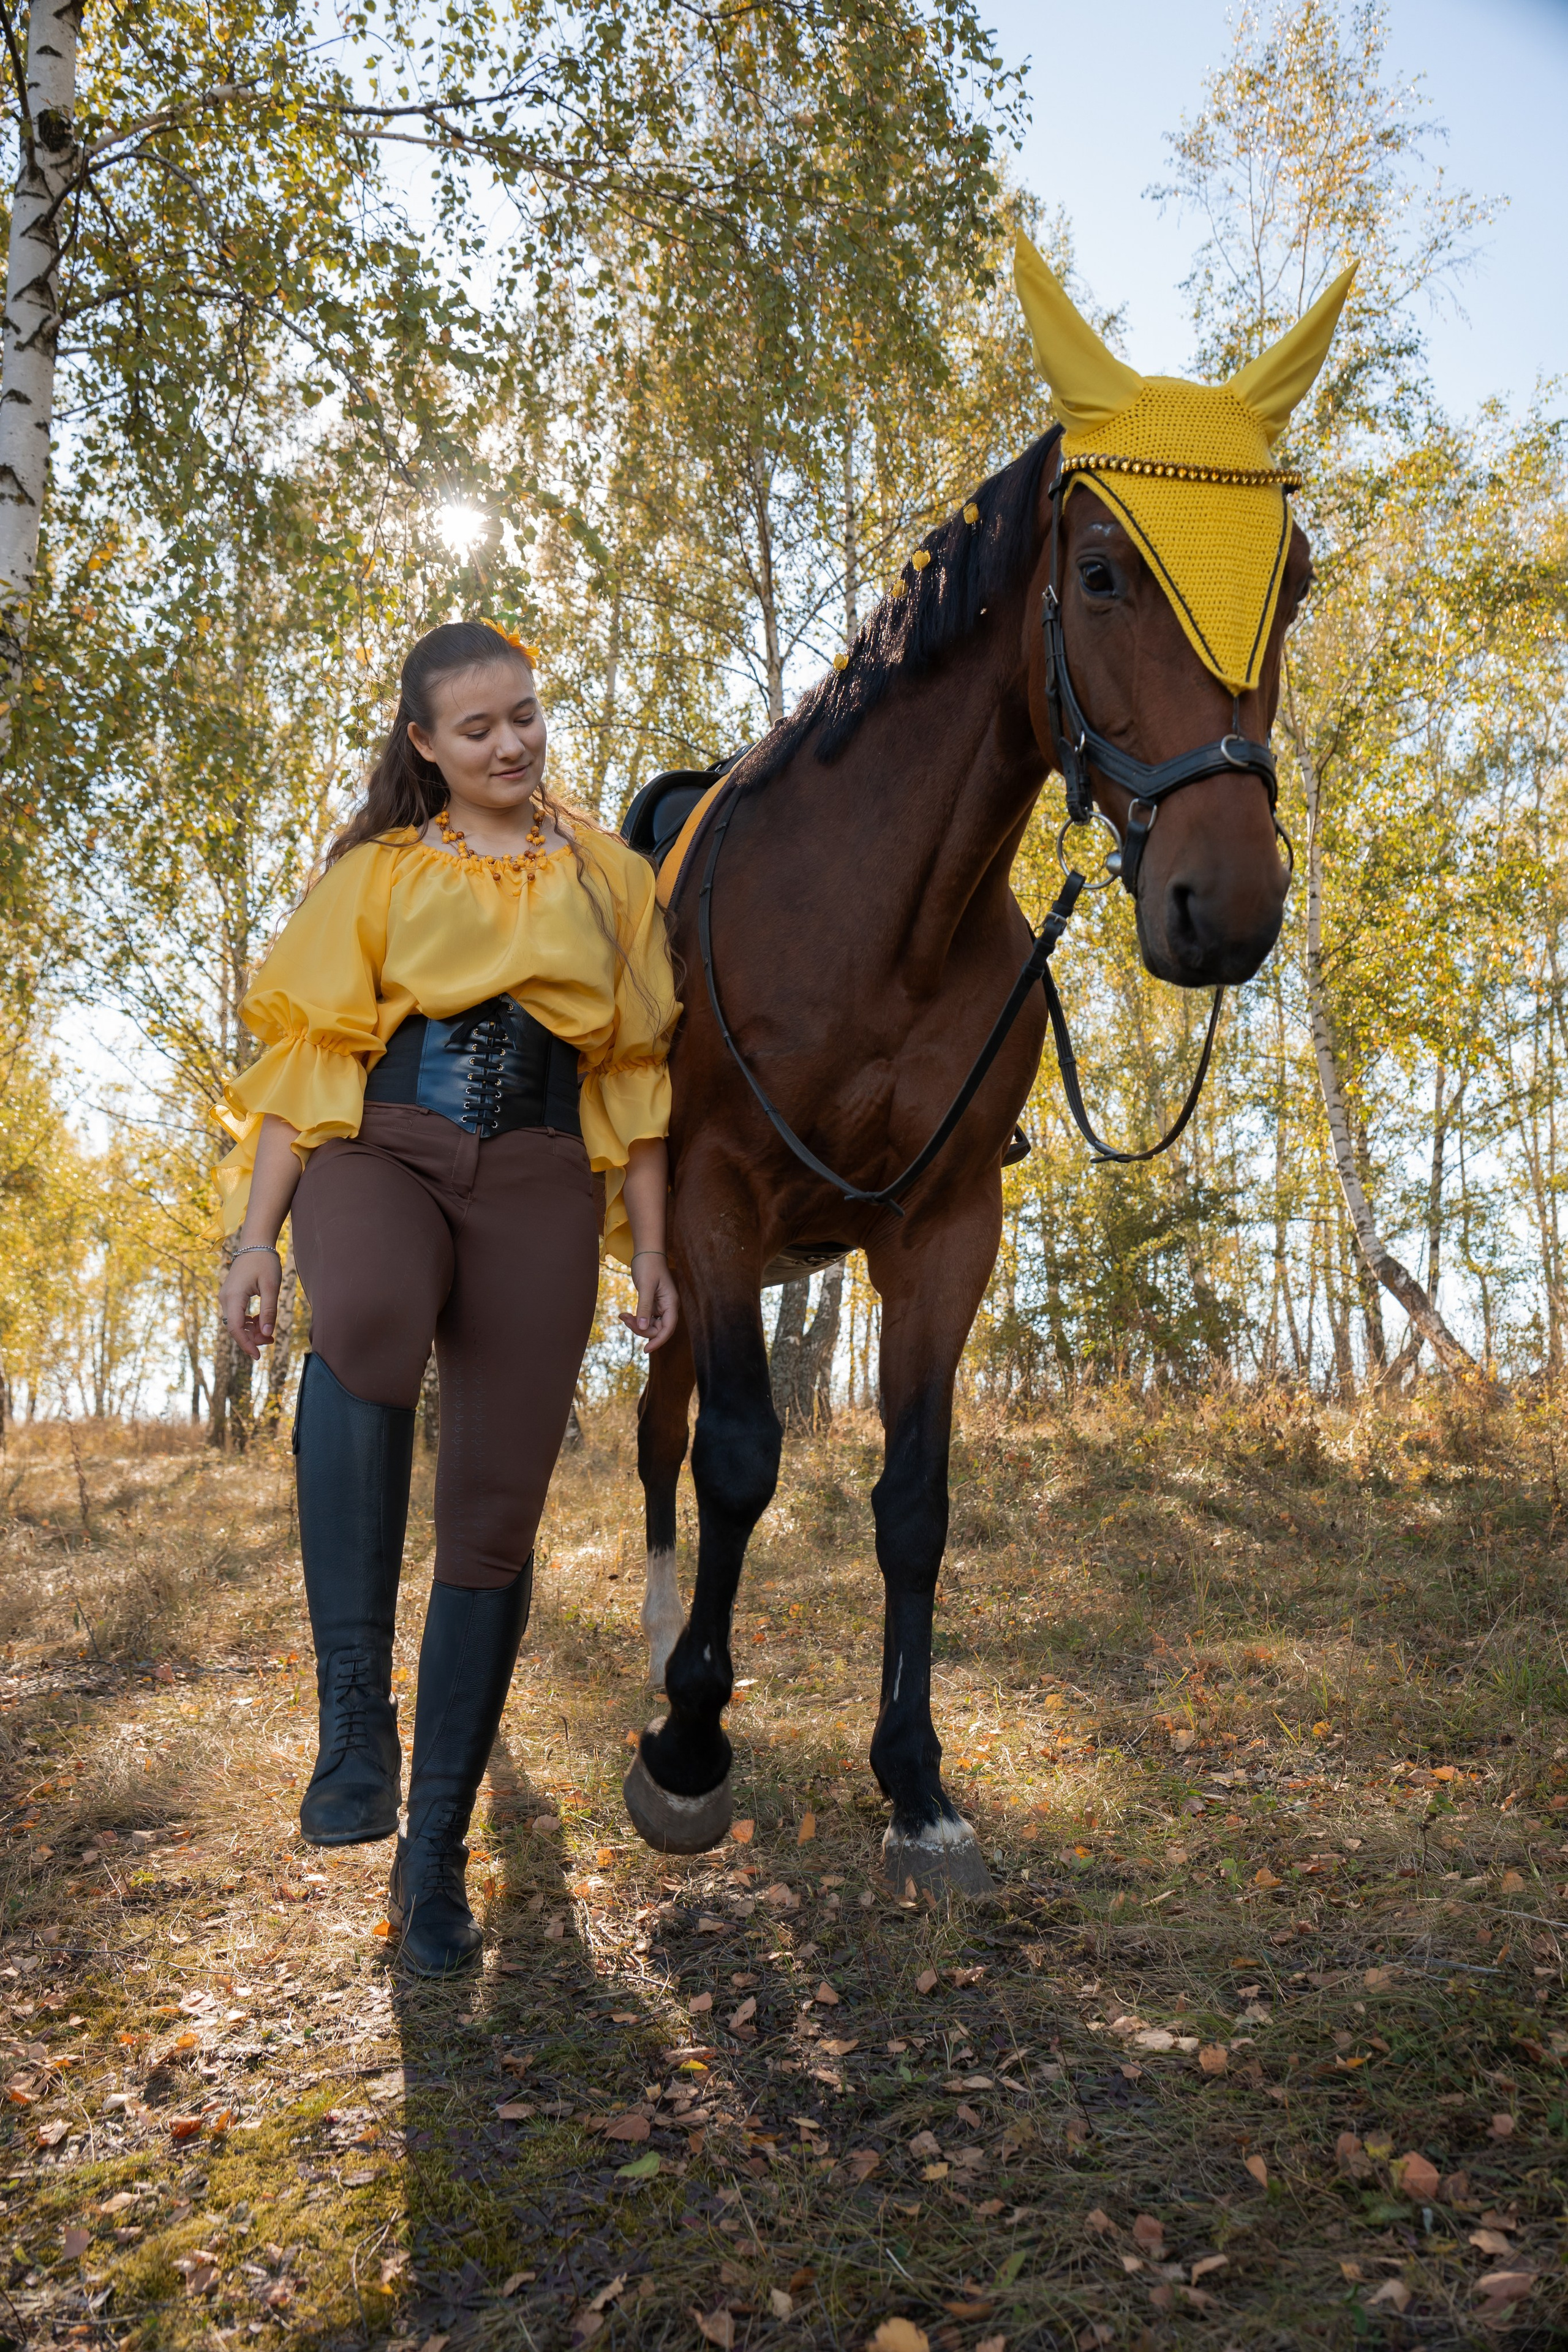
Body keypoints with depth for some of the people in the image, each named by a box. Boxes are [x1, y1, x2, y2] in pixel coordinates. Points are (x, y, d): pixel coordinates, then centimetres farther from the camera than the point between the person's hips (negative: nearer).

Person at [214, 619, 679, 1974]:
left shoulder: (609, 880, 16)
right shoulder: (376, 875, 12)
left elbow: (636, 1074, 15)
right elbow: (309, 1054, 7)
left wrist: (649, 1249, 7)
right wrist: (259, 1238, -2)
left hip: (539, 1186, 2)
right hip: (378, 1155, -1)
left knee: (497, 1509, -3)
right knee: (365, 1326, -39)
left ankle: (435, 1851, 11)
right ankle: (354, 1706, -28)